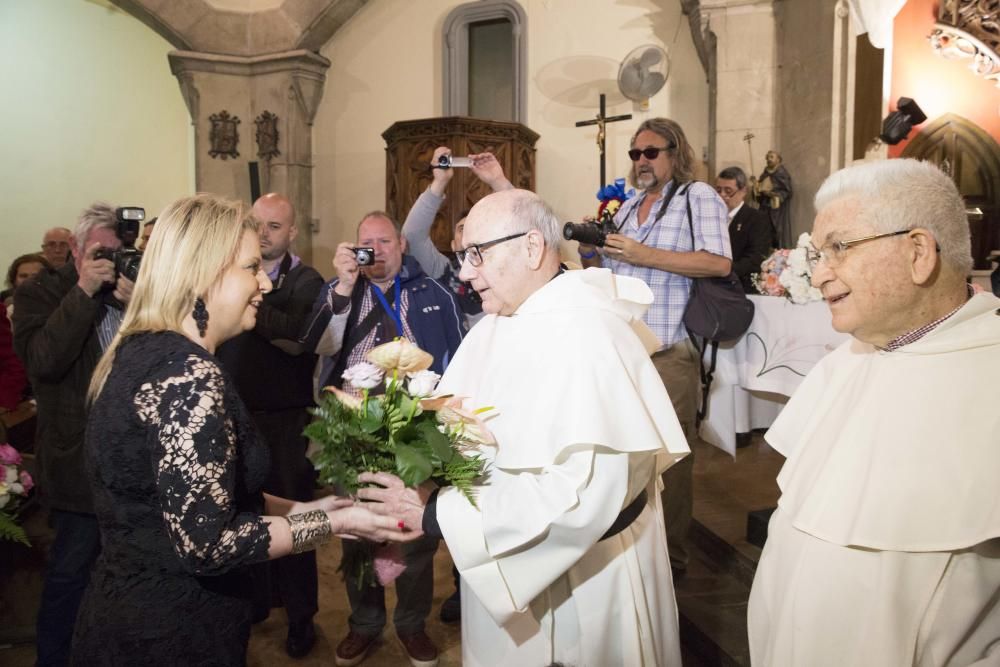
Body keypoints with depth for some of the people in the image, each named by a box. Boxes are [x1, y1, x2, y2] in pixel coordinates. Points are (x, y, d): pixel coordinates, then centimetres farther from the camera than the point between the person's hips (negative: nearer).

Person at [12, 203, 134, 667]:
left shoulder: (135, 288, 5)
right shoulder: (39, 293, -4)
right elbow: (41, 360, -20)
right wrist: (84, 291, -22)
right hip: (80, 459, -4)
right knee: (71, 569, 8)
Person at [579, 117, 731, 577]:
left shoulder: (698, 196, -2)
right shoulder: (627, 208, 18)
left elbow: (720, 263, -16)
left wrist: (644, 255, -17)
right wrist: (590, 254, 2)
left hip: (668, 353, -6)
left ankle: (670, 556, 17)